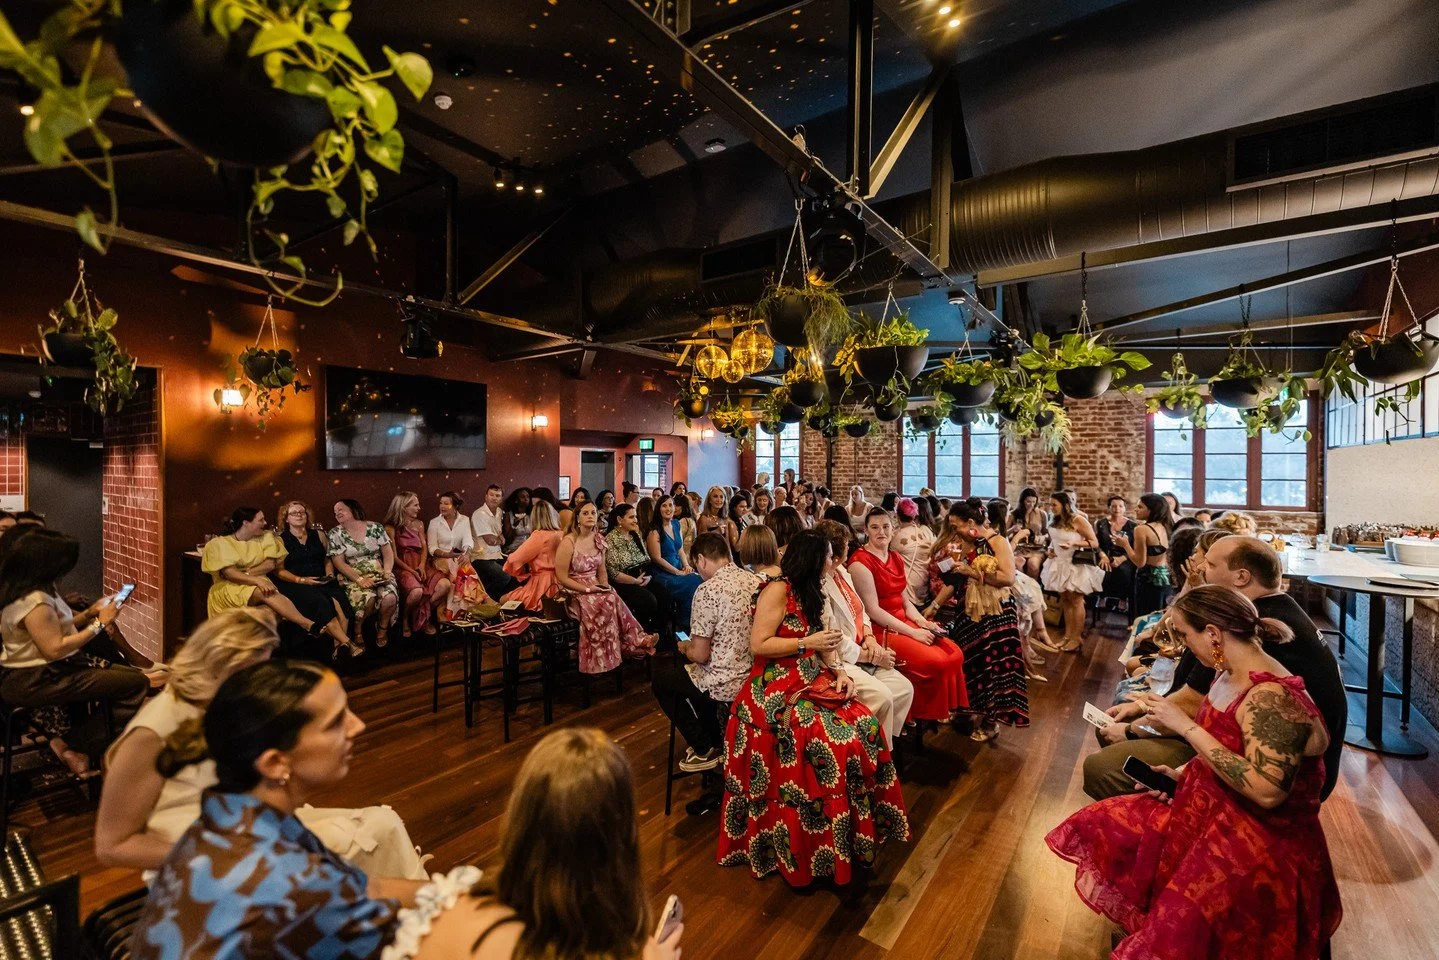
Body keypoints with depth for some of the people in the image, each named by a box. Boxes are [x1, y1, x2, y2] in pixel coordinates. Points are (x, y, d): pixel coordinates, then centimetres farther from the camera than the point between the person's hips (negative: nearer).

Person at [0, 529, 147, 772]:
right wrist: (98, 624, -17)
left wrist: (89, 614, 5)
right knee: (136, 684, -21)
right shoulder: (34, 602, -23)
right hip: (33, 682, -11)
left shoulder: (40, 590, 8)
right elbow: (55, 649, -25)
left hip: (48, 670, 11)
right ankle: (75, 745, 0)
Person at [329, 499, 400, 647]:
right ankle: (357, 629, -1)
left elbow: (388, 553, 5)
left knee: (390, 598, -29)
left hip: (379, 574, 1)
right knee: (367, 599, -33)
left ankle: (383, 627, 3)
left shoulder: (375, 527, 5)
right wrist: (360, 579, -17)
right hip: (354, 577, -1)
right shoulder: (335, 533, 2)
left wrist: (387, 571, -15)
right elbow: (339, 562, -4)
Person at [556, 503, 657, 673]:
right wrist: (587, 589, -20)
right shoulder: (568, 542, -14)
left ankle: (636, 639, -19)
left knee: (613, 600, -27)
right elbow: (562, 577, -14)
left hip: (595, 588, 5)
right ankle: (636, 640, -19)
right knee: (608, 603, -30)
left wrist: (605, 586, -6)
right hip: (574, 591, -5)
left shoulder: (599, 539, 6)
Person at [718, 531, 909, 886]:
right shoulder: (778, 590, -13)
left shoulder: (809, 593, 14)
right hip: (776, 690, -8)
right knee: (828, 740, -25)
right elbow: (757, 645, -16)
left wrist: (838, 670, -2)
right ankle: (816, 853, -7)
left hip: (811, 682, 8)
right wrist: (807, 643, -16)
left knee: (864, 726, -13)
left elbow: (821, 645, 15)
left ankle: (858, 830, 1)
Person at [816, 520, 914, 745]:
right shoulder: (819, 586, -23)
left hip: (860, 652, 10)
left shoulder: (841, 571, 8)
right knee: (882, 697, -22)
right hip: (838, 661, -9)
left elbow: (860, 610, 16)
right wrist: (874, 658, -12)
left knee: (905, 688, -1)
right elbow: (835, 643, -22)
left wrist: (870, 637, -4)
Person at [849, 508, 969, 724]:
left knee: (955, 654, -5)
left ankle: (950, 711, 12)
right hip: (881, 629, -8)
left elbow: (904, 600, 14)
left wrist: (922, 622, -5)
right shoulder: (860, 562, -15)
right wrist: (913, 633, -18)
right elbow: (872, 610, -18)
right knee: (936, 661, -19)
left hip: (905, 621, 8)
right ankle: (925, 718, 3)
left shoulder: (896, 559, 11)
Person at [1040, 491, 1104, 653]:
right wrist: (1051, 549, 5)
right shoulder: (1055, 521, 7)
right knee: (1065, 600, 11)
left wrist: (1073, 544, -26)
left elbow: (1095, 542, -14)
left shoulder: (1078, 520, -15)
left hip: (1076, 565, -7)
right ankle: (1068, 635, 19)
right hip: (1060, 564, 7)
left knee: (1076, 601, 0)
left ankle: (1077, 638, 9)